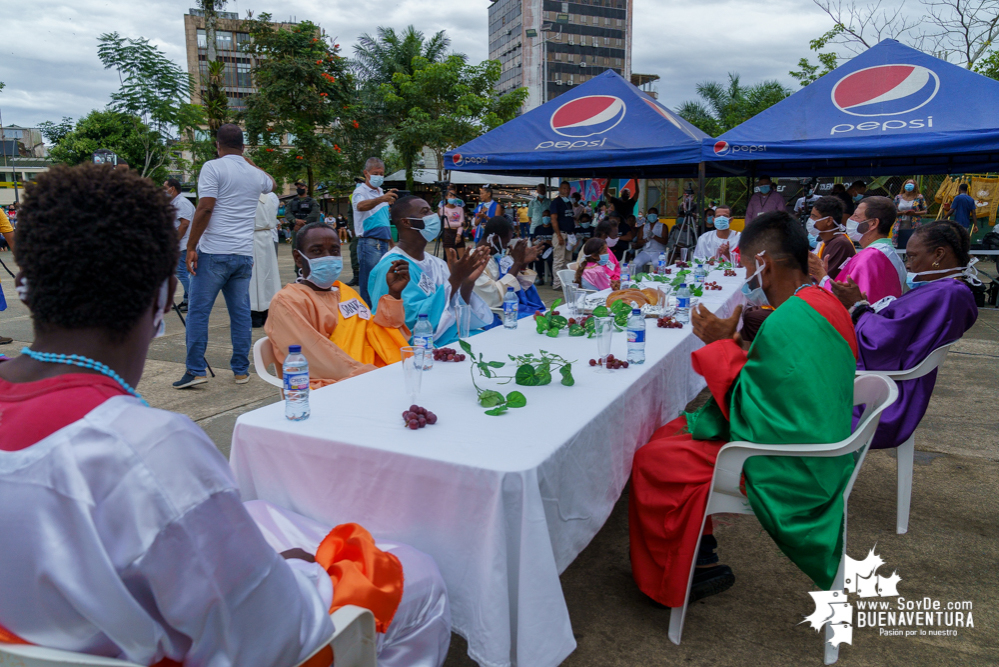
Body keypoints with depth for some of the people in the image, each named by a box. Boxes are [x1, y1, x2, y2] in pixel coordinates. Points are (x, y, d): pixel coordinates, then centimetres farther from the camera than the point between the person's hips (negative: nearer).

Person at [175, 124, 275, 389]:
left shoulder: (213, 168, -4)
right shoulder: (255, 174, 12)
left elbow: (205, 209, -12)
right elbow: (271, 183, 38)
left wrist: (191, 247, -8)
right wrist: (248, 160, 39)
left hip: (214, 252, -5)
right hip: (244, 255, 5)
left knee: (198, 312, 2)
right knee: (241, 313, 8)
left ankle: (195, 370, 2)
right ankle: (241, 370, 12)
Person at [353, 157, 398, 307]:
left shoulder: (380, 192, 17)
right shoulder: (360, 191, -6)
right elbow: (361, 206, -31)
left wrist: (391, 242, 24)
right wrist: (381, 199, -48)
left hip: (383, 243, 8)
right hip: (369, 243, -8)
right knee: (369, 283, -7)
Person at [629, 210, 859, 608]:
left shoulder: (786, 323, -27)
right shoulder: (823, 303, 4)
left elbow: (745, 408, -22)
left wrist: (723, 343, -13)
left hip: (783, 470, -10)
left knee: (651, 461, -7)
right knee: (673, 433, 13)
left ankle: (673, 581, 15)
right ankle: (701, 559, 19)